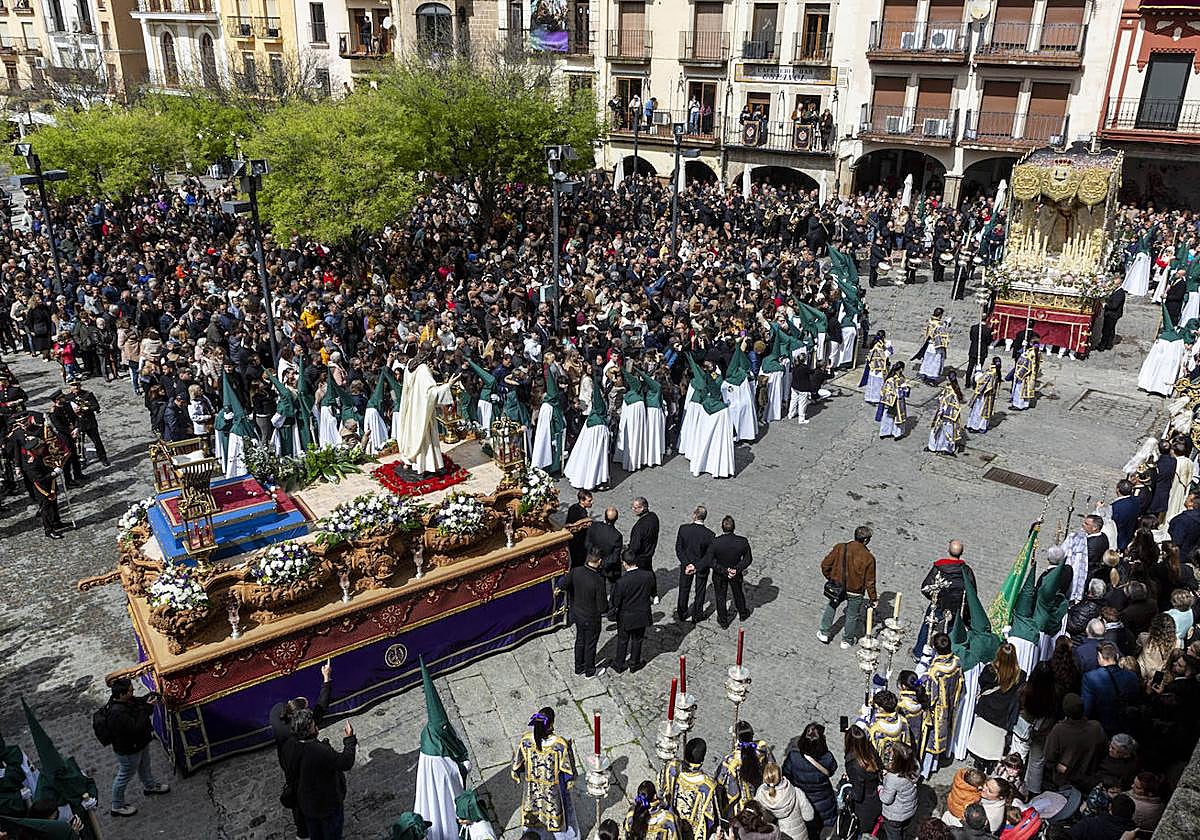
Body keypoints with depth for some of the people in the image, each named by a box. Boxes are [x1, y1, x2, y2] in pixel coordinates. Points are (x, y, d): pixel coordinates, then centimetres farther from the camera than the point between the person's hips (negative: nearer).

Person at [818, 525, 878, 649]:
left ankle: (824, 634, 32)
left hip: (836, 586, 2)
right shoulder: (869, 558, -17)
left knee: (830, 607, 27)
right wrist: (873, 598, 6)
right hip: (855, 592, -2)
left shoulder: (840, 547, -12)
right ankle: (847, 640, 35)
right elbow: (869, 581, -9)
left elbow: (825, 565, -5)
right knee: (853, 615, 20)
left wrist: (830, 578, 15)